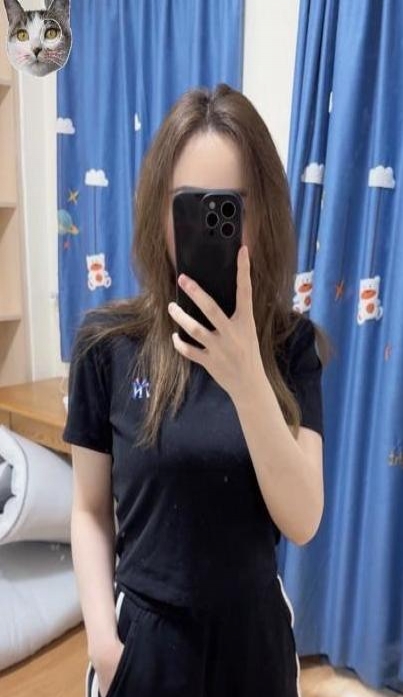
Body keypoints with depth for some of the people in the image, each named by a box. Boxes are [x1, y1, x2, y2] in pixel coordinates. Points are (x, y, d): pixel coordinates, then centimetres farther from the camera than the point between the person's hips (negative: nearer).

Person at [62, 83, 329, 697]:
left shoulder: (292, 344, -10)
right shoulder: (107, 341, -13)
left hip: (256, 631, 2)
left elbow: (302, 522, -18)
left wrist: (247, 380, -29)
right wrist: (102, 639, -12)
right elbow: (91, 511, -4)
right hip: (144, 633, -1)